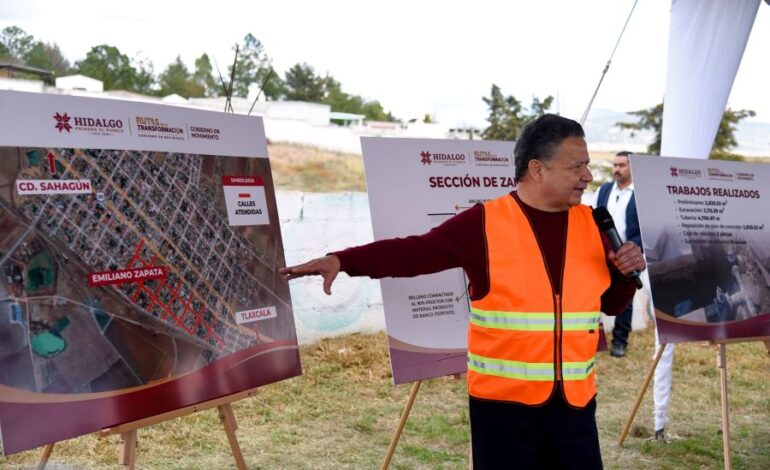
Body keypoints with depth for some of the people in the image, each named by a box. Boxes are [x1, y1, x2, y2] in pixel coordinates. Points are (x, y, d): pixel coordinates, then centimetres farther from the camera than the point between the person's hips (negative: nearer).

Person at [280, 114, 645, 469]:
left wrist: (627, 273, -7)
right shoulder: (484, 224, -9)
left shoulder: (590, 225, 5)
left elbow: (611, 304, 14)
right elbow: (414, 253, -14)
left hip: (574, 401, 4)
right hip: (503, 401, -4)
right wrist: (341, 260, -25)